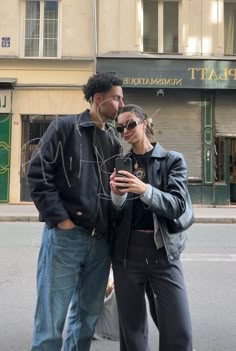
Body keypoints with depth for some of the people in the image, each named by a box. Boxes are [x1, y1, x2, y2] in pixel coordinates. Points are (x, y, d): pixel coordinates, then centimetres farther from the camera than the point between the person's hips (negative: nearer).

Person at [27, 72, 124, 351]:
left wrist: (112, 229, 4)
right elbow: (38, 174, -9)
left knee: (88, 317, 16)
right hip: (65, 236, -5)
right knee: (51, 322, 2)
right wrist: (61, 219, -13)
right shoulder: (64, 127, -1)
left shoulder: (113, 141, 15)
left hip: (100, 241, 6)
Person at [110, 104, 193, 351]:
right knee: (131, 327, 10)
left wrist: (144, 190, -26)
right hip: (127, 251, 2)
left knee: (178, 331, -1)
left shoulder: (172, 160, 4)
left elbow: (177, 206, -9)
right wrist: (117, 196, -15)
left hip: (163, 251, -2)